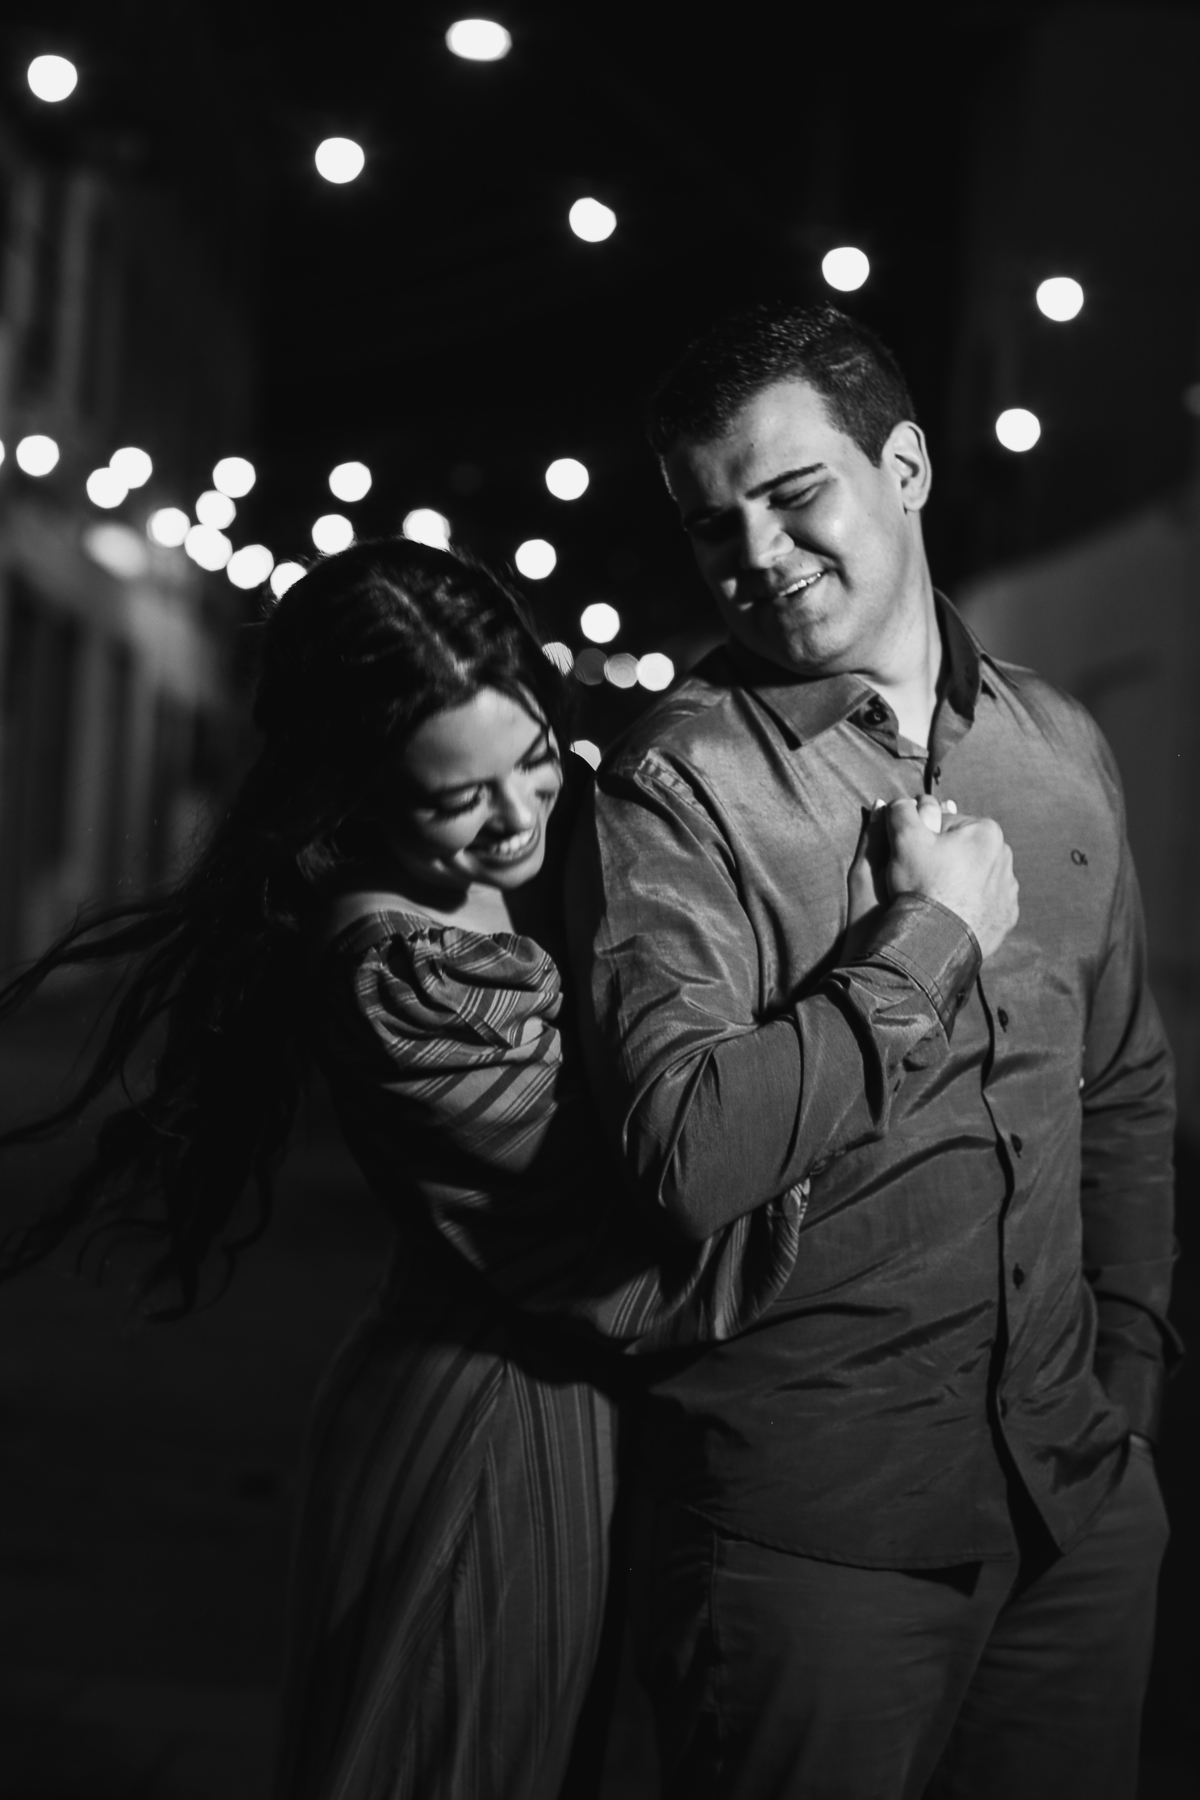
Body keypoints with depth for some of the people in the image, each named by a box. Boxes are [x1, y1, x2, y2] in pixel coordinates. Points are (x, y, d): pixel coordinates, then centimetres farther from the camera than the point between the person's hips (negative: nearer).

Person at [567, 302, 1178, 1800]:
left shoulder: (1063, 752, 7)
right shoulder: (674, 791, -12)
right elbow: (693, 1163, -25)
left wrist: (1126, 1376, 12)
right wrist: (932, 933, -17)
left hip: (1081, 1502, 5)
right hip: (816, 1531, -5)